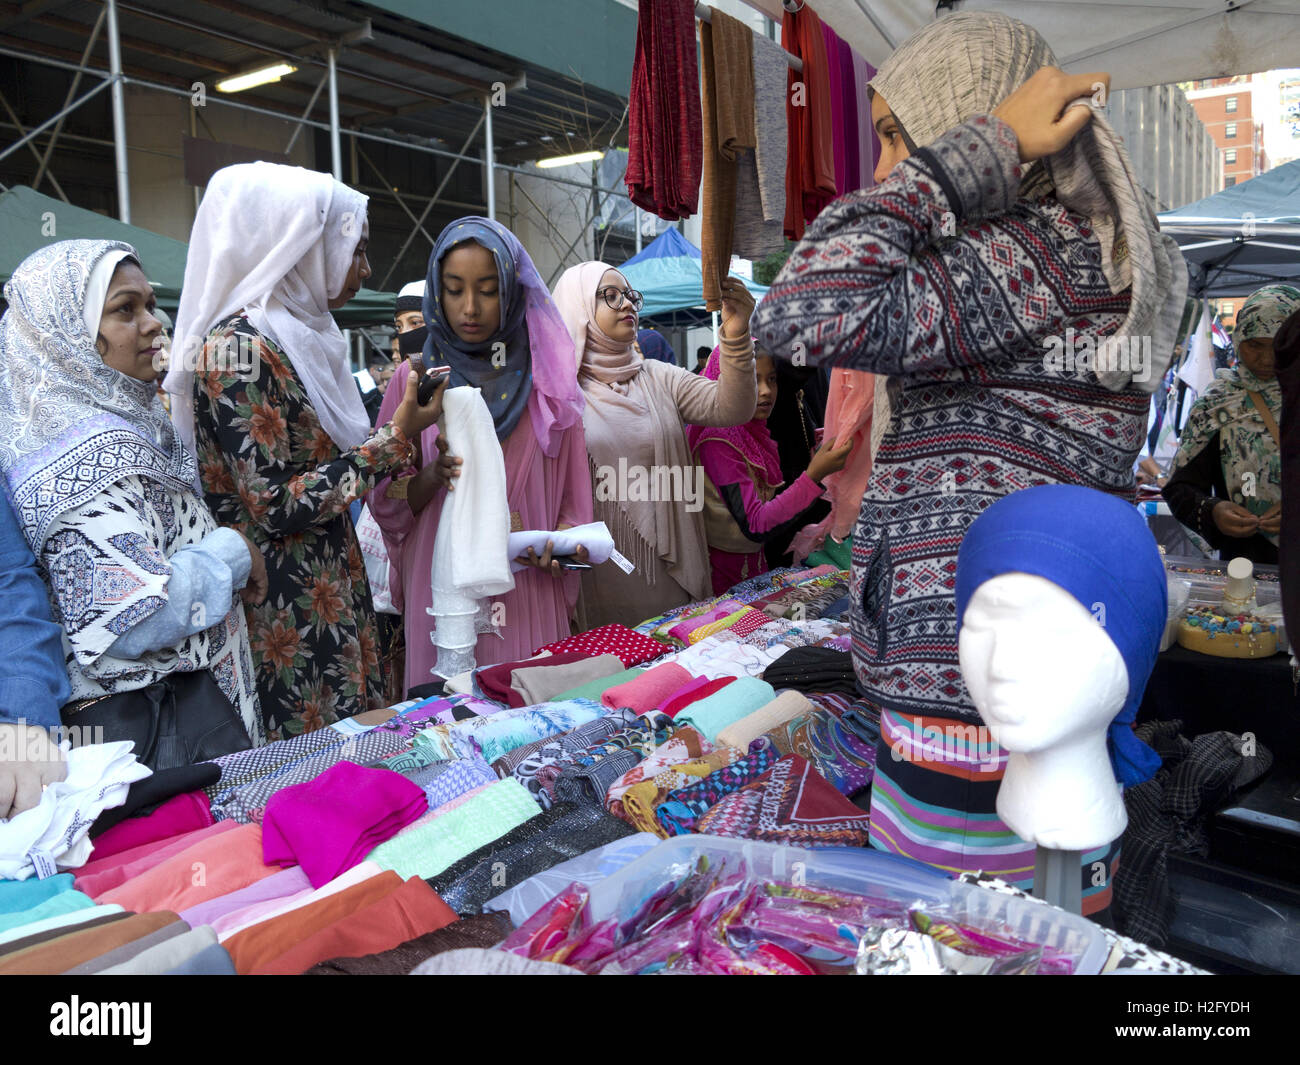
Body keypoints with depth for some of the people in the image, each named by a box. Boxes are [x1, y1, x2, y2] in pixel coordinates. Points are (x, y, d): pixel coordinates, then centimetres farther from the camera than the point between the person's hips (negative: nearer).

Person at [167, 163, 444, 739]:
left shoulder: (301, 338, 10)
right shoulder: (238, 350, -17)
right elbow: (278, 507, -21)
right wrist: (395, 437, -18)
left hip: (331, 596, 9)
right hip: (284, 618, -9)